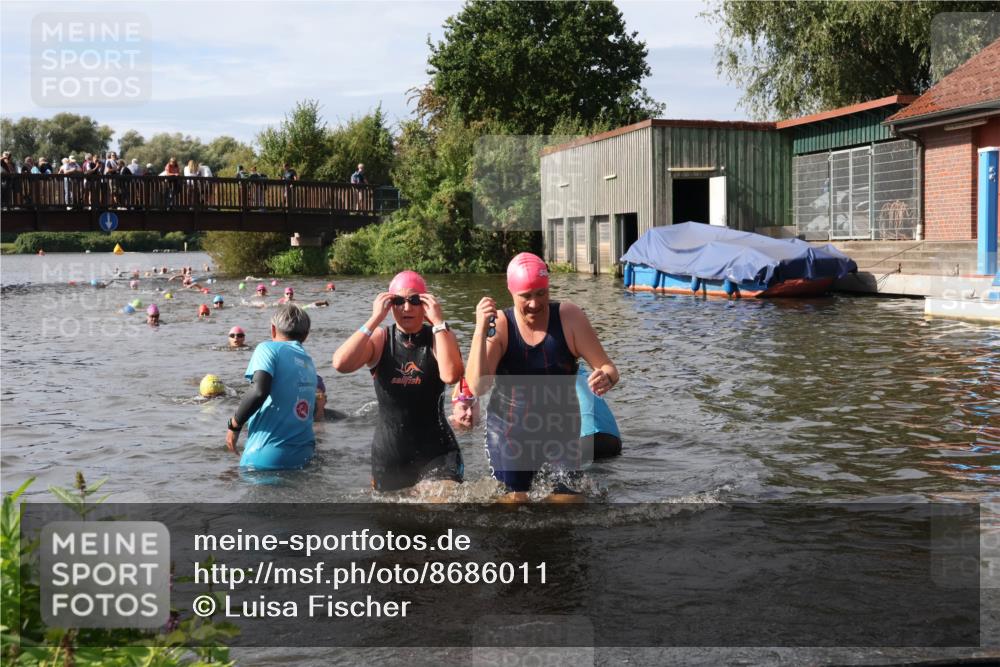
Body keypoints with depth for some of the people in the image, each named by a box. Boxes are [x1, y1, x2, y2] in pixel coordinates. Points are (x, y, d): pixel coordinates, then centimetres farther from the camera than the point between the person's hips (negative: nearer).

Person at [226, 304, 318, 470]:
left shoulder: (269, 348, -4)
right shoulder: (309, 362, 17)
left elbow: (259, 391, -20)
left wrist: (234, 425, -8)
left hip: (269, 456, -6)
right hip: (304, 455, 6)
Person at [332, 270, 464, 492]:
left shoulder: (440, 336, -2)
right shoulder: (379, 338, 1)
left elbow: (451, 375, -24)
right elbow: (340, 364, -18)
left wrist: (438, 322, -21)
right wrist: (375, 319, -18)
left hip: (435, 452, -2)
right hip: (388, 454, 2)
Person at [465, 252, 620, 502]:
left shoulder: (569, 317, -10)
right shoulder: (499, 325, -11)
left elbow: (608, 368, -8)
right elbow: (477, 387, -20)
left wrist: (606, 378, -32)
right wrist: (480, 330, -28)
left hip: (563, 431, 0)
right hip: (510, 434, 0)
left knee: (570, 499, -1)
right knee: (513, 500, 7)